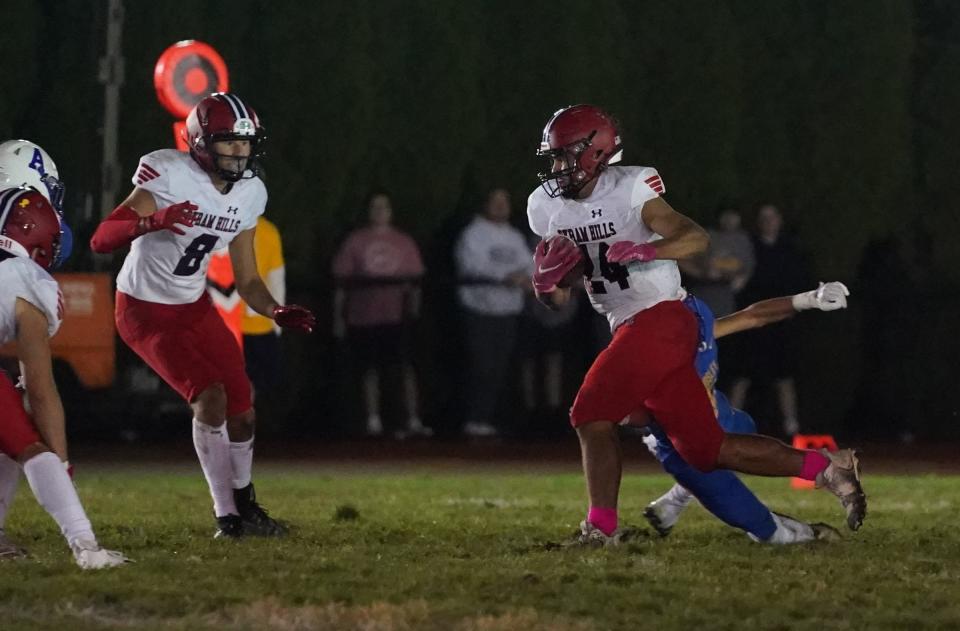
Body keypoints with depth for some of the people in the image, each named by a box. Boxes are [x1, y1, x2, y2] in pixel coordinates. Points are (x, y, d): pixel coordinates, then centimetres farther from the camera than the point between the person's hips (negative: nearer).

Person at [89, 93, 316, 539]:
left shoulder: (248, 194, -2)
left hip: (195, 307, 7)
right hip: (145, 312, -7)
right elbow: (101, 240, -29)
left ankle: (244, 506, 29)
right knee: (209, 398, -19)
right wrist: (153, 221, -46)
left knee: (241, 409, 5)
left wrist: (277, 313, -14)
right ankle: (227, 515, -7)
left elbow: (247, 281, 6)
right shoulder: (169, 177, -24)